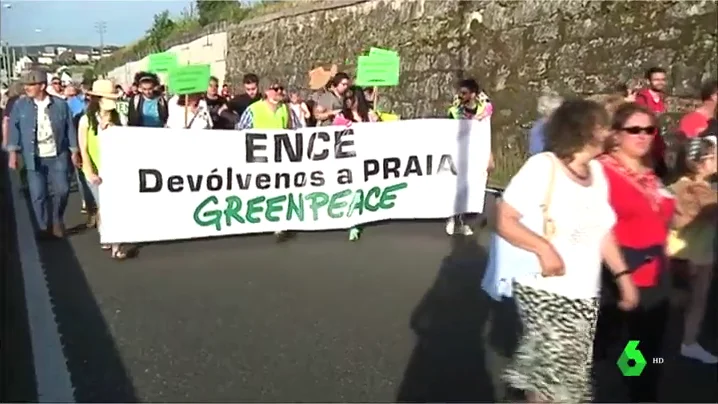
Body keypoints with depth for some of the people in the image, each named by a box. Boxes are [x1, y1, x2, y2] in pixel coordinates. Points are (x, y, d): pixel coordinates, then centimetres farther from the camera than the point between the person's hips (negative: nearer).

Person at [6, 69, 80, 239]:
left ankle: (57, 220, 25)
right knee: (38, 195, 1)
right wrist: (13, 152, -5)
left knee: (62, 189, 0)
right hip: (34, 158, 0)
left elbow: (70, 128, 4)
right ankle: (44, 227, 17)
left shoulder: (61, 104, -1)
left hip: (58, 156, 0)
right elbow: (14, 128, 3)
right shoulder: (20, 105, 1)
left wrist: (74, 151, 3)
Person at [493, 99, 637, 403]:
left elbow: (603, 230, 15)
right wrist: (543, 246, -30)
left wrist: (622, 275, 12)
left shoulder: (597, 171, 7)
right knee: (556, 366, -9)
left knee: (572, 372, 14)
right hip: (543, 288, -7)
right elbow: (504, 219, -17)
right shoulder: (543, 166, -13)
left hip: (584, 292, 7)